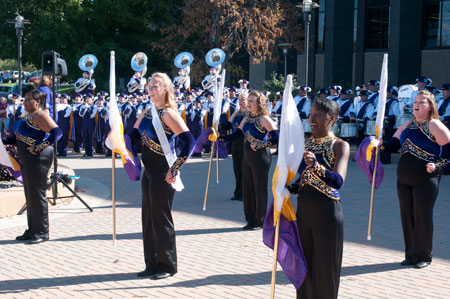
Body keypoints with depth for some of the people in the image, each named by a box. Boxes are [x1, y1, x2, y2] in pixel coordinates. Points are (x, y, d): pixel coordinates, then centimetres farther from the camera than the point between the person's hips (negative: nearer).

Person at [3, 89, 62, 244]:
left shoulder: (40, 115, -15)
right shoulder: (29, 116, 16)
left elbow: (57, 132, -27)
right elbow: (20, 137, 24)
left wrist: (39, 147, -26)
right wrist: (5, 141, 13)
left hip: (38, 159, -10)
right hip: (27, 160, 10)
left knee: (37, 195, -5)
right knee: (30, 195, 14)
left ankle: (42, 232, 3)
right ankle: (32, 230, 23)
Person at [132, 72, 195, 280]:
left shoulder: (168, 113, -14)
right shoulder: (146, 113, 11)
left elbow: (189, 141, -22)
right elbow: (133, 135, 21)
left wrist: (175, 168, -22)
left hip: (162, 173, -9)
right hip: (148, 171, 9)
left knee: (161, 218, -1)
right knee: (148, 217, 13)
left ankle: (167, 266, 10)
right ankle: (152, 264, 23)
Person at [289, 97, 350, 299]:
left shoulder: (340, 145, -9)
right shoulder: (305, 143, 9)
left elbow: (338, 181, -24)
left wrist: (316, 165, -40)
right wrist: (289, 188, -2)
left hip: (327, 213, -6)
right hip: (303, 211, 6)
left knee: (325, 270, 3)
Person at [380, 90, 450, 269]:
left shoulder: (434, 125, -7)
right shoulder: (407, 126, 14)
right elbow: (394, 144, 13)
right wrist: (381, 145, -6)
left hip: (426, 180, -7)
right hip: (404, 179, 7)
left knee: (422, 217, -2)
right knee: (407, 216, 9)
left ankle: (423, 257, 10)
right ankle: (411, 255, 19)